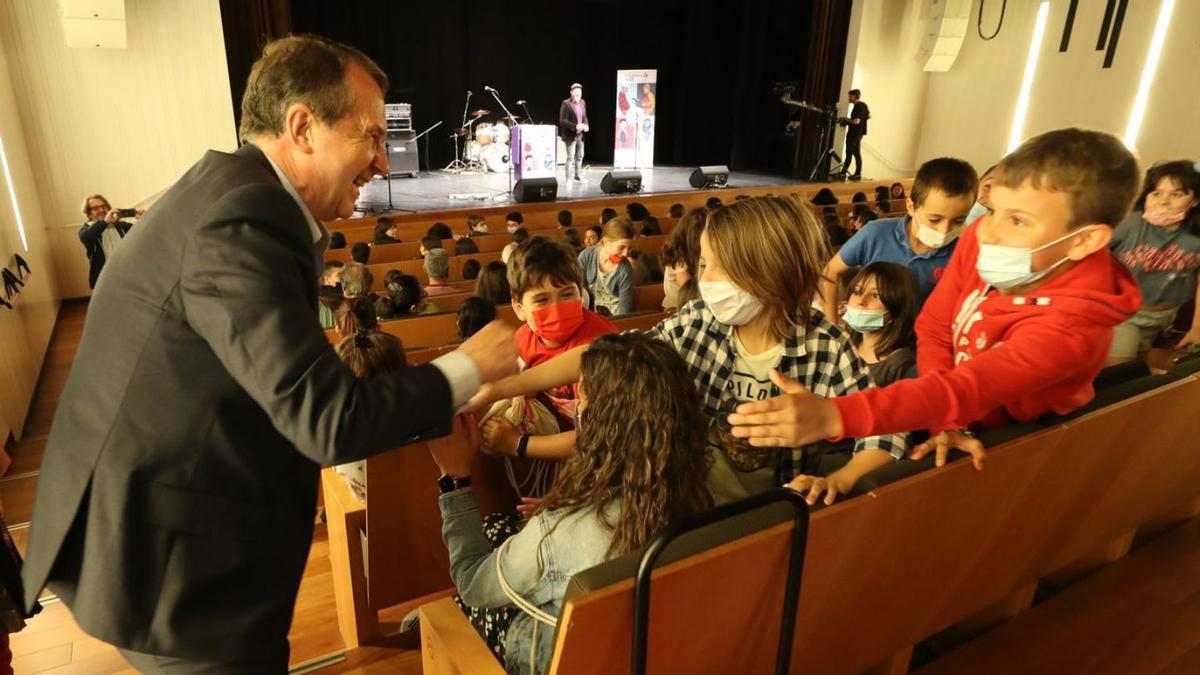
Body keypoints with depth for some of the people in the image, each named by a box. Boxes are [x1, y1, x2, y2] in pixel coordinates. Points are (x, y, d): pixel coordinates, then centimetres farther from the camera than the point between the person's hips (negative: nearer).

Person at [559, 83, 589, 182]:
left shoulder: (582, 102, 8)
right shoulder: (566, 104, -12)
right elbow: (562, 121, -17)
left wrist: (586, 125, -3)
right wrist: (575, 126, -25)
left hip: (580, 134, 7)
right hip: (570, 135, -7)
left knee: (580, 156, 15)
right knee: (570, 157, -6)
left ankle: (577, 175, 30)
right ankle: (568, 179, 0)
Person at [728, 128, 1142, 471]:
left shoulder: (1069, 325, -33)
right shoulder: (980, 240, -17)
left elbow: (966, 389, -45)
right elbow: (933, 330, -9)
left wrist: (834, 416, -58)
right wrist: (943, 419, -23)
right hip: (957, 429, 5)